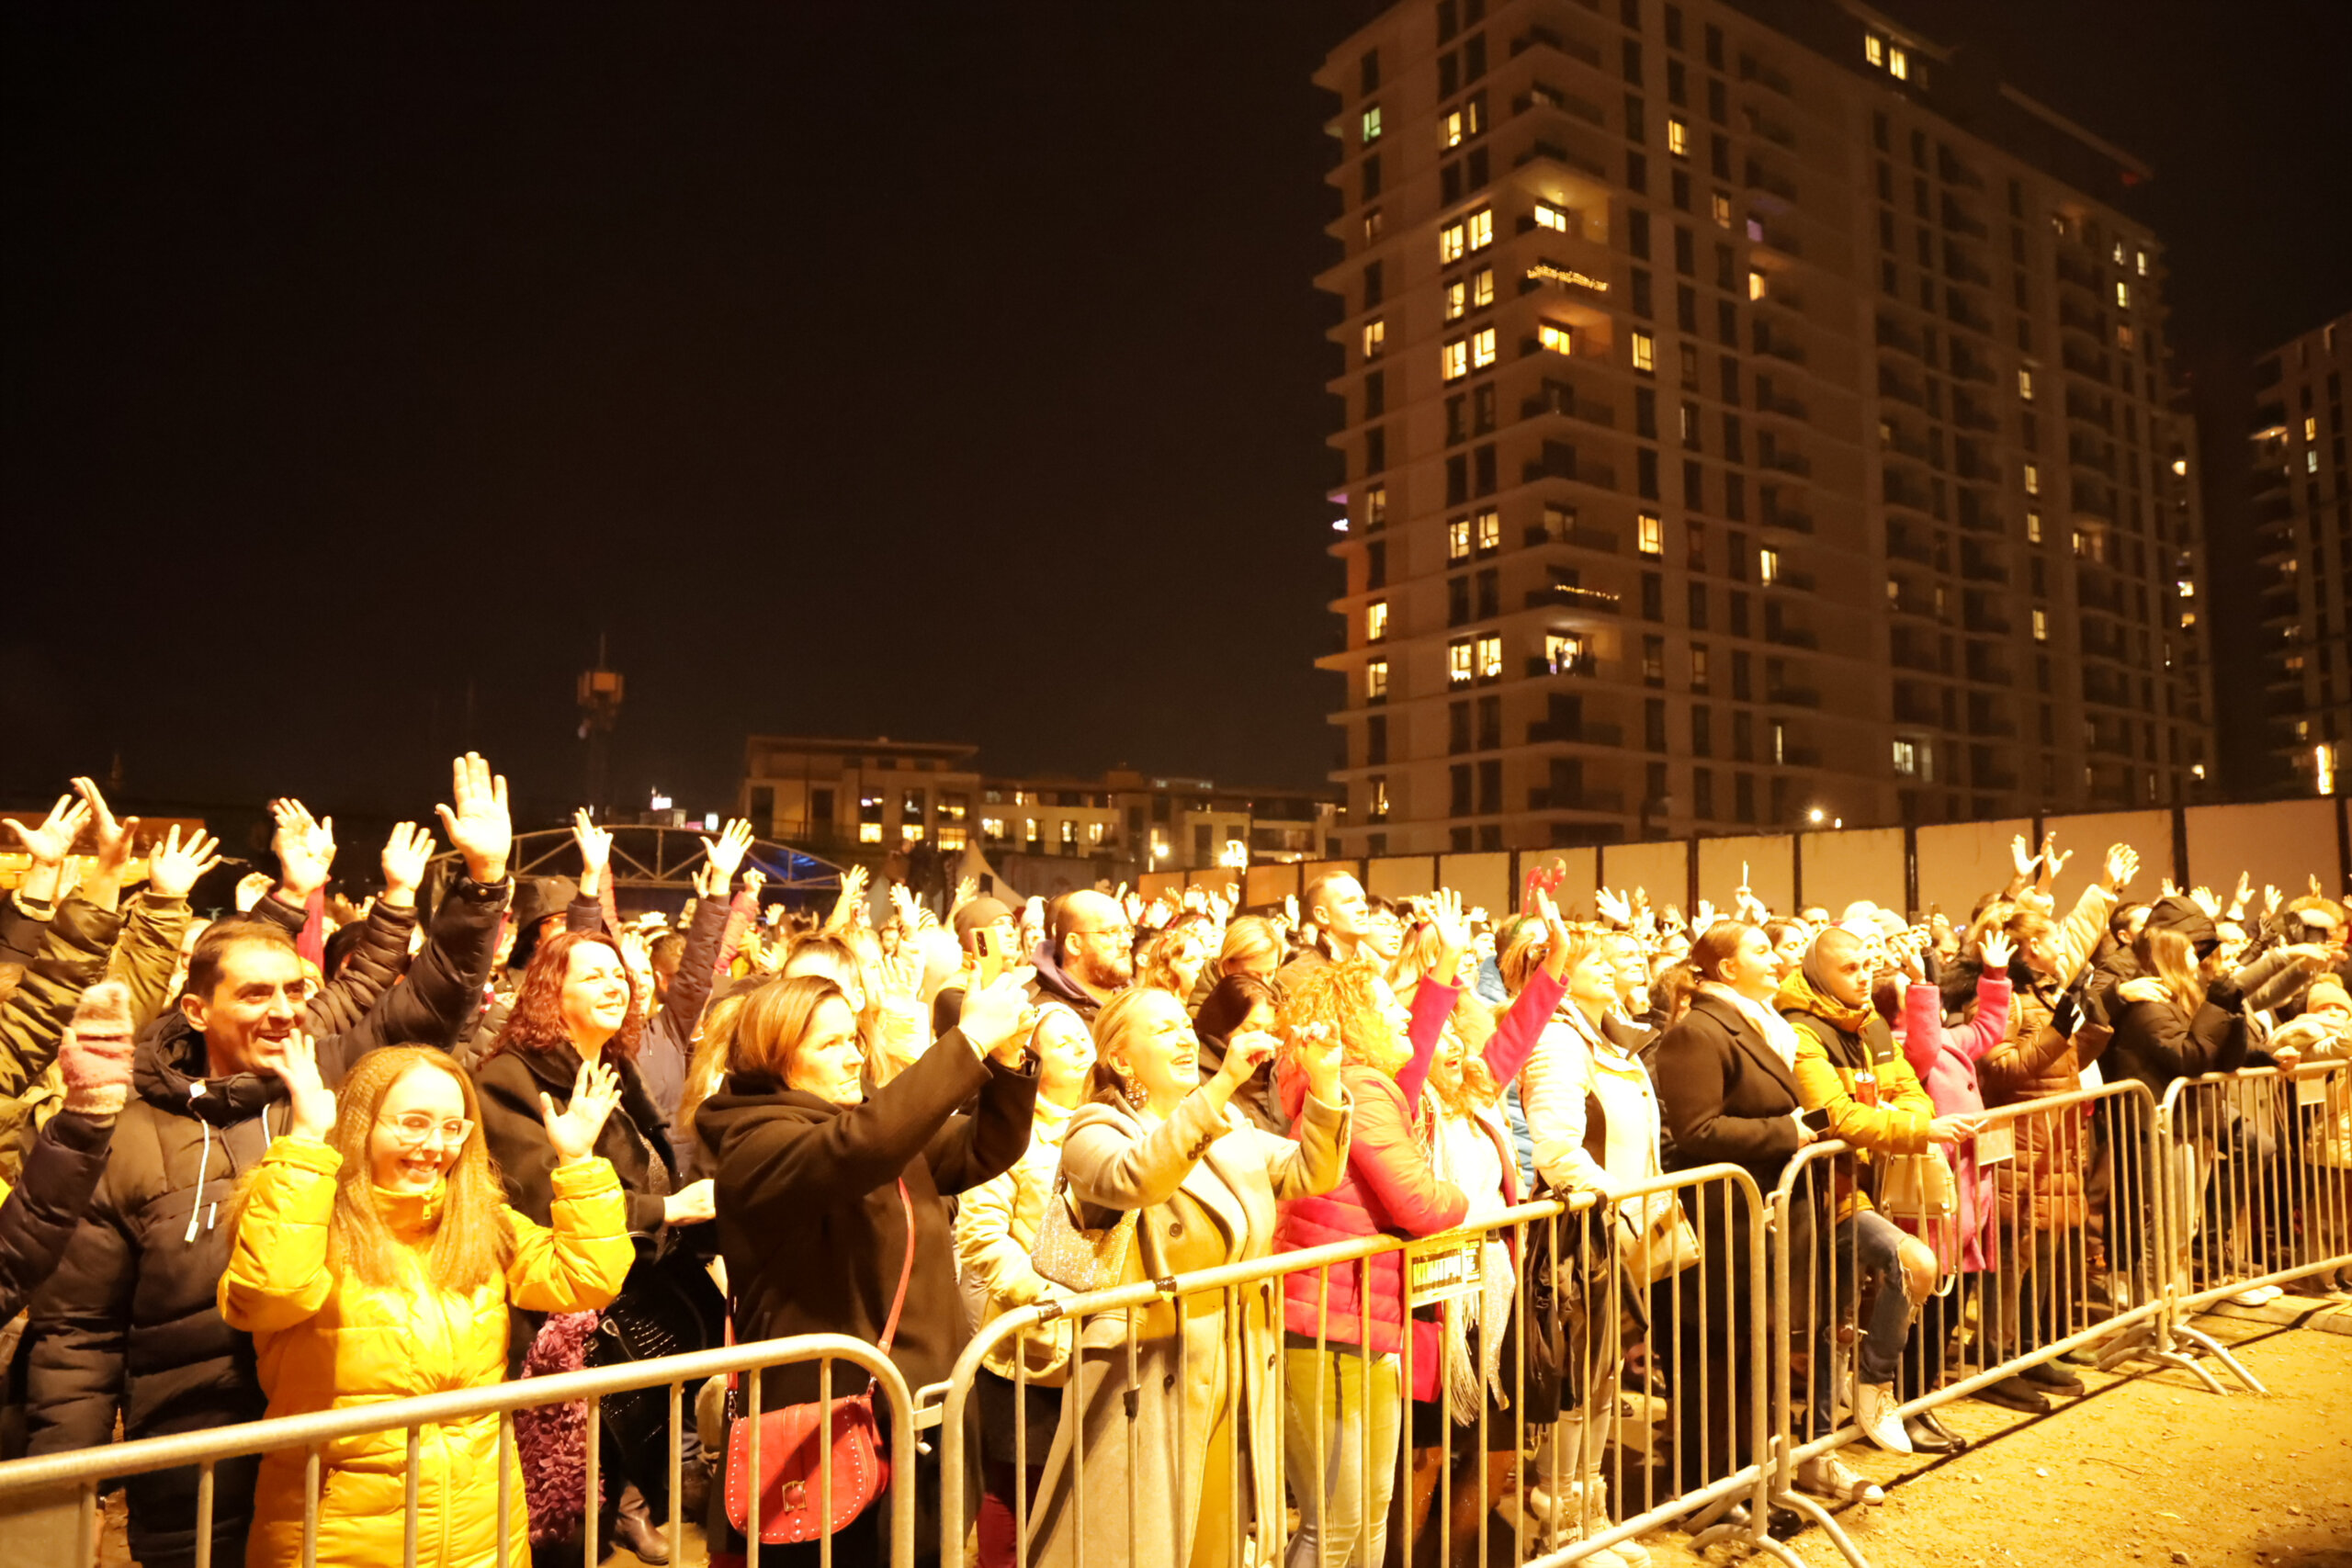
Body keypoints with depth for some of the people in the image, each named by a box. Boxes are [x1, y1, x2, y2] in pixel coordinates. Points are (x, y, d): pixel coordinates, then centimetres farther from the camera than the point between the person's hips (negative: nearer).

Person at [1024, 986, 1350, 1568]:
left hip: (1236, 1379, 6)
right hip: (1148, 1382, -6)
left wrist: (1323, 1083, -10)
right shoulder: (1097, 1131, -6)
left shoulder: (1230, 1132, 14)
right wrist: (1221, 1085, -35)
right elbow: (1137, 1179, -27)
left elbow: (1313, 1172, 6)